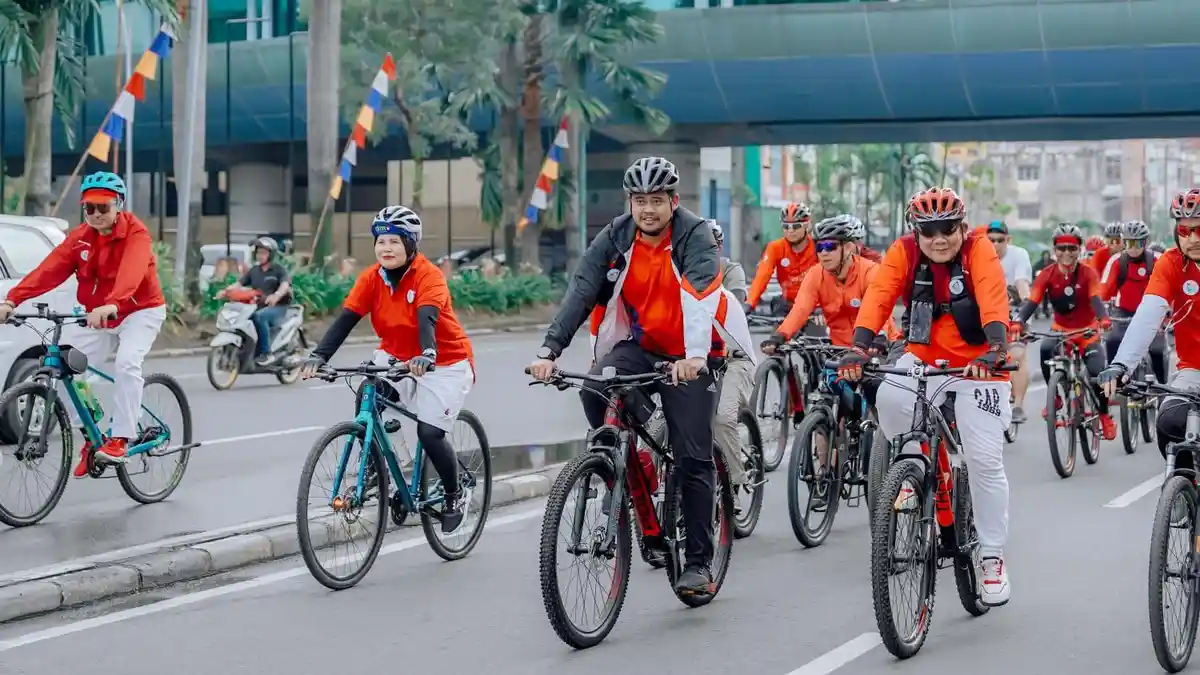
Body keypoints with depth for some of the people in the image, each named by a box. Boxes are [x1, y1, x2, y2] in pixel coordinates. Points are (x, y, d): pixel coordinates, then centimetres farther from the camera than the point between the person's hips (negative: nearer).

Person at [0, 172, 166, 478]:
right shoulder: (80, 237, -5)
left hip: (140, 310, -5)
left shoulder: (135, 234, -21)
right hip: (100, 316, 5)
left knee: (126, 364, -30)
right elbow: (49, 270, -18)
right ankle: (91, 436, 8)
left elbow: (131, 272, -41)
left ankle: (120, 439, -25)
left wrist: (111, 304, -60)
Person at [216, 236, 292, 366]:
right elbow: (239, 283, 6)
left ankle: (266, 353, -31)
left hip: (277, 307, -6)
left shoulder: (279, 269, -3)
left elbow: (285, 285, -21)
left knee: (259, 316, -36)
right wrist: (225, 290, -16)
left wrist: (276, 295, -44)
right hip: (258, 307, 6)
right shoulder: (254, 270, 15)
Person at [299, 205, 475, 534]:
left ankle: (456, 495, 12)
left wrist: (426, 354, -58)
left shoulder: (428, 275, -23)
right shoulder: (372, 277, -10)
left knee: (430, 433, -15)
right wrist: (319, 356, -32)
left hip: (444, 362, -5)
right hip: (396, 356, 5)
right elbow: (346, 319, -18)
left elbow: (426, 317, -39)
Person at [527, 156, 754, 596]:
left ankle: (698, 563, 5)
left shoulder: (695, 236, -17)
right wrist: (550, 350, -30)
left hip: (689, 357, -3)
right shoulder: (614, 238, -6)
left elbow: (700, 293, -33)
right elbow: (580, 292, -16)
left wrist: (694, 355, -51)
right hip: (638, 346, 3)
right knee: (595, 385, -29)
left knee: (692, 459, -5)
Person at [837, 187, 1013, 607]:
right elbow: (878, 298, -22)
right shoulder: (904, 252, -11)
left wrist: (994, 352, -48)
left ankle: (992, 557, 6)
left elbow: (994, 303, -31)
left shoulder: (979, 250, -17)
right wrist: (859, 348, -39)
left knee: (985, 460, -8)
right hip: (925, 358, 2)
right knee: (889, 399, -29)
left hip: (976, 364, -2)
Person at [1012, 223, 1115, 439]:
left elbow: (1096, 299, -28)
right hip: (1060, 329, 1)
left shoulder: (1088, 273, -14)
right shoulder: (1047, 275, -12)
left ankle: (1105, 416, 6)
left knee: (1097, 372, -21)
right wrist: (1018, 322, -43)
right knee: (1046, 349, -32)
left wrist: (1103, 319, -51)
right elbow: (1031, 301, -22)